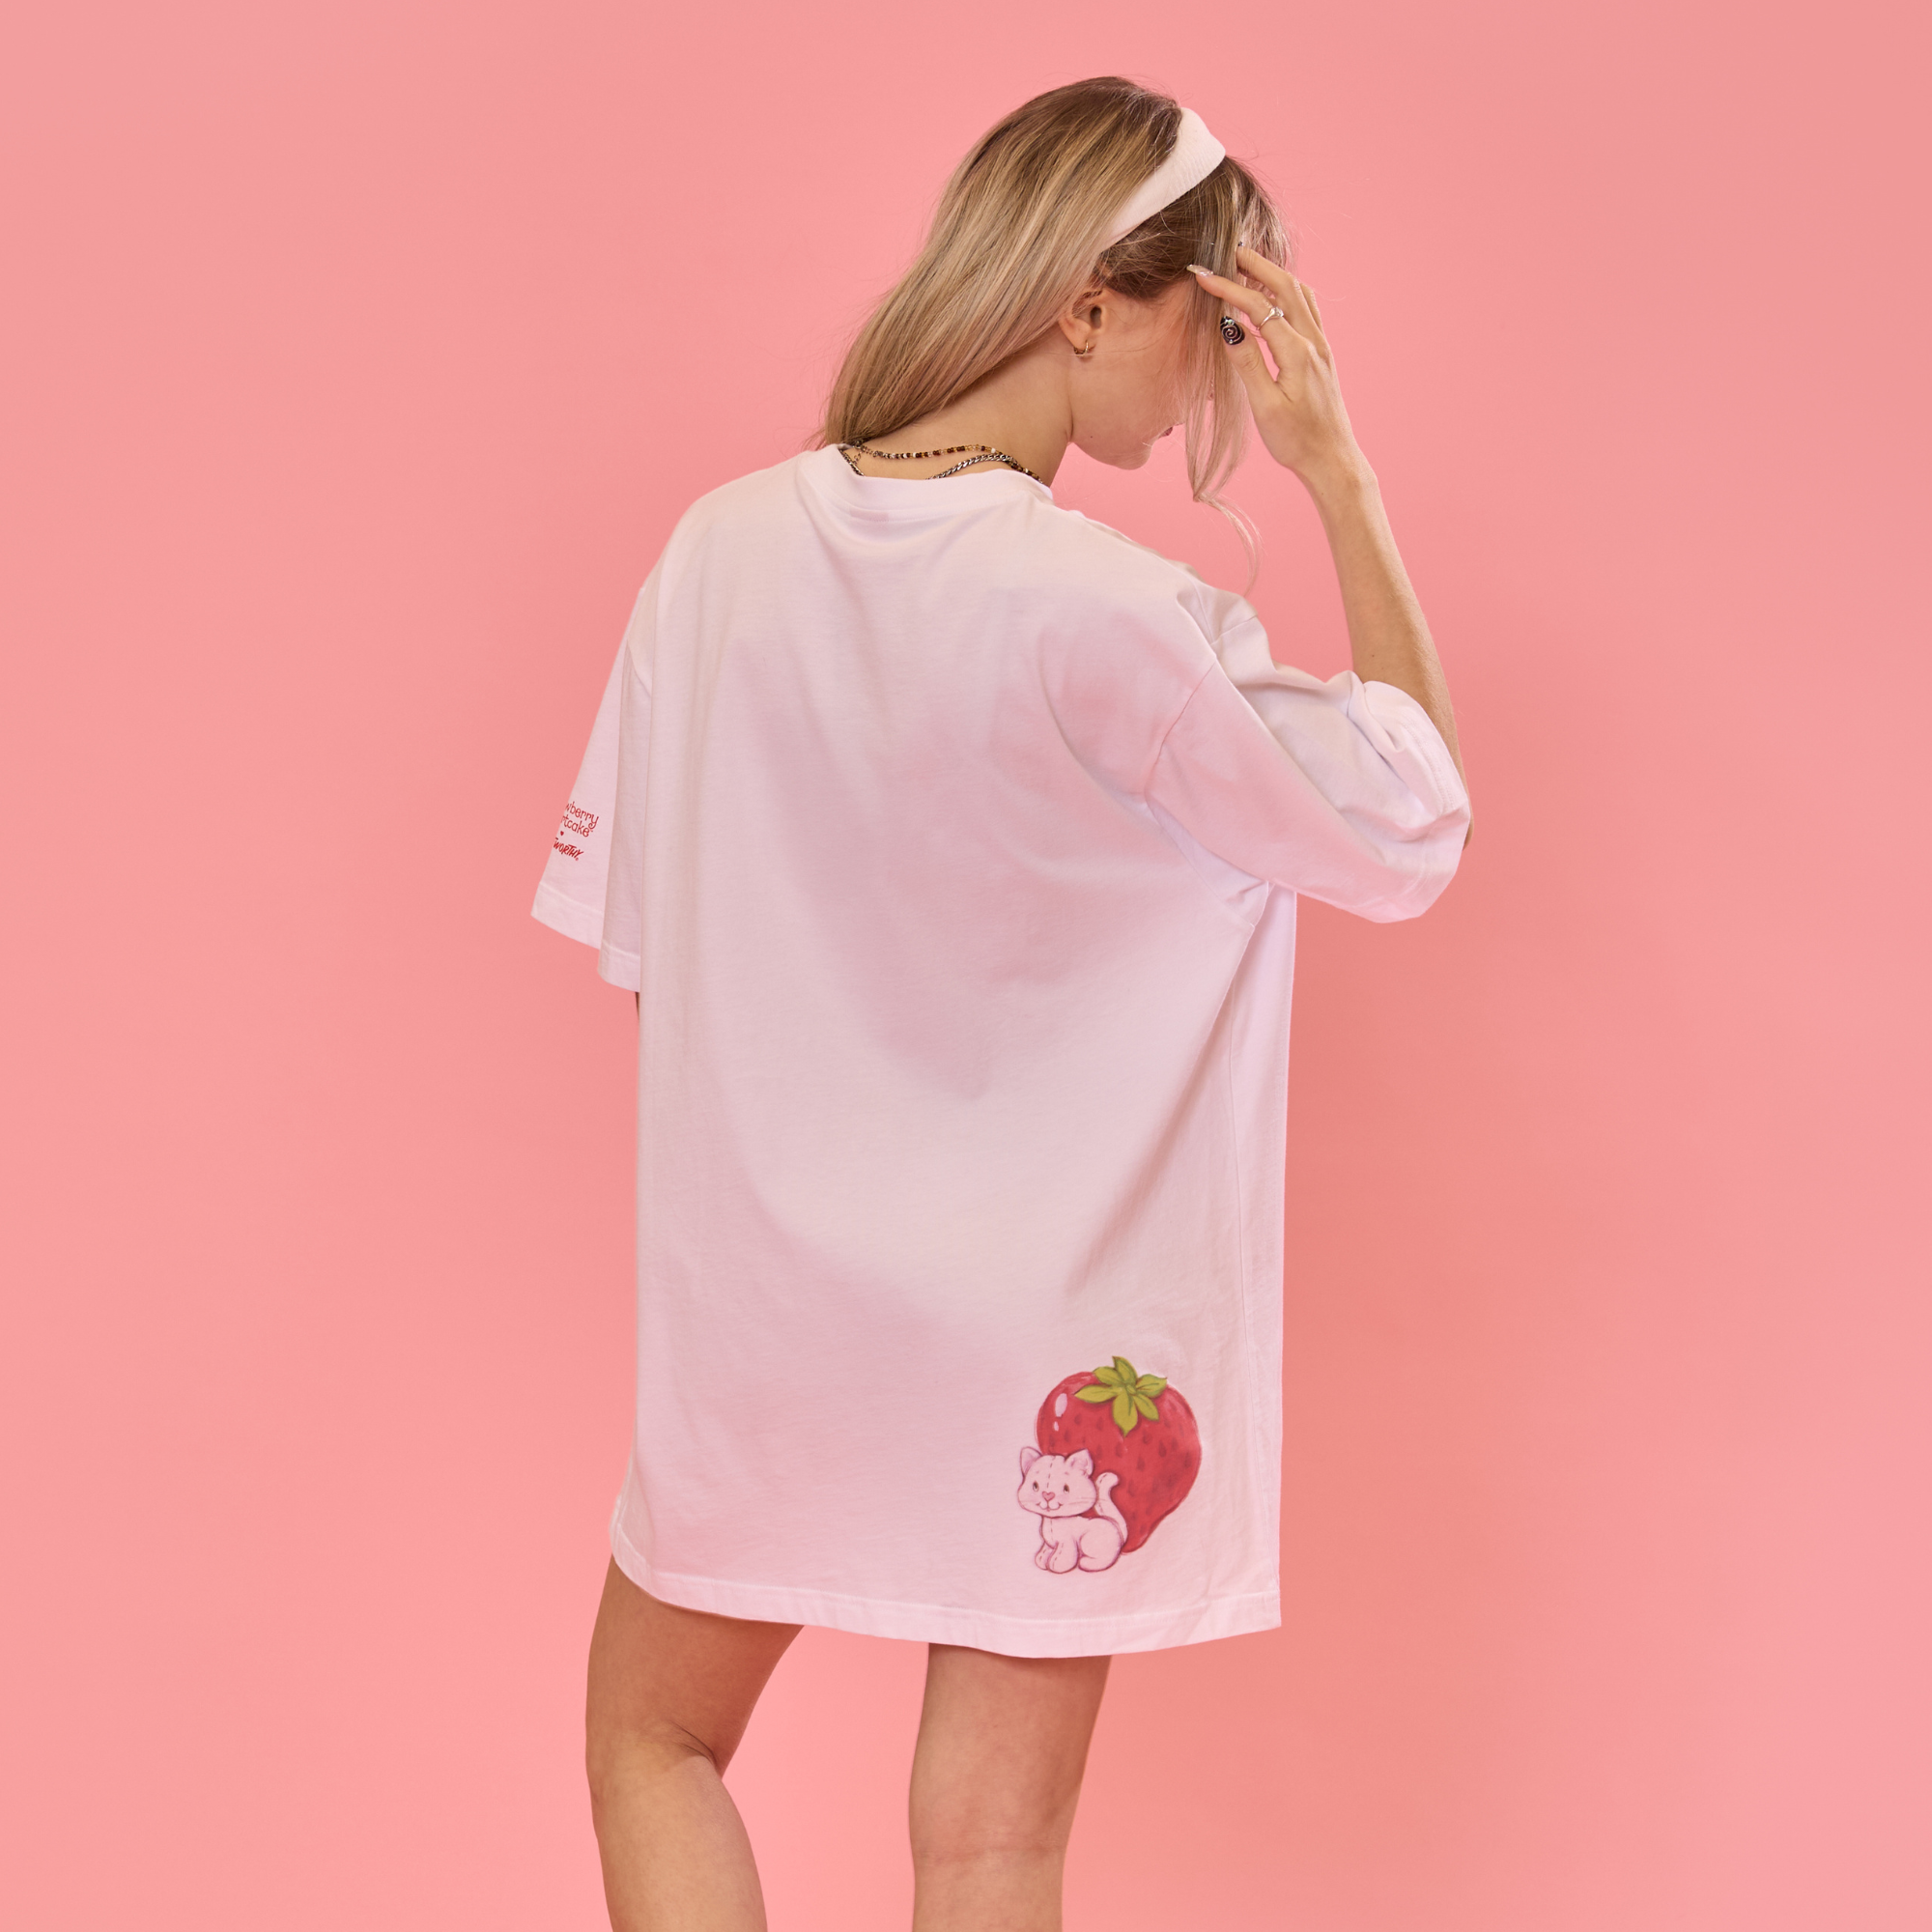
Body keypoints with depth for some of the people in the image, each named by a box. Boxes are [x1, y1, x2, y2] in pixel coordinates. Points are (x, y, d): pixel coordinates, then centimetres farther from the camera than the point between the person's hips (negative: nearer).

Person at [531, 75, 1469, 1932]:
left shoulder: (724, 547, -5)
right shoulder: (1118, 625, -20)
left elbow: (626, 928, 2)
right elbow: (1412, 829, -7)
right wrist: (1340, 477, -8)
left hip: (761, 1294, 4)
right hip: (1046, 1347, -3)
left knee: (652, 1731, 24)